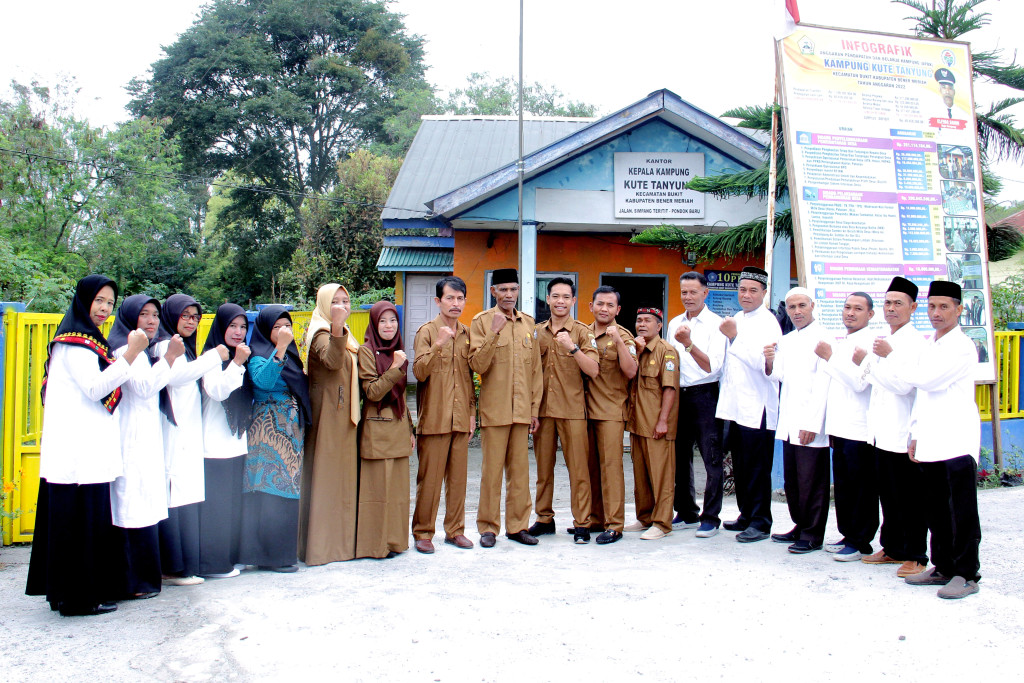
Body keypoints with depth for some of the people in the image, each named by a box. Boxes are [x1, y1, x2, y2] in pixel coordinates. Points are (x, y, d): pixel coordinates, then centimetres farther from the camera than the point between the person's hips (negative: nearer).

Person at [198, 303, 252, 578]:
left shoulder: (241, 356, 16)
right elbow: (217, 391, -22)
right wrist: (236, 363, -24)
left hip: (236, 443, 8)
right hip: (216, 444, -8)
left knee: (233, 502, 11)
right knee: (215, 503, -4)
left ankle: (230, 557, 18)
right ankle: (213, 563, 2)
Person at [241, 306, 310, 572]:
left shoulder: (291, 356, 15)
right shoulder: (258, 357, -8)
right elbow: (263, 381, -31)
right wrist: (279, 348, -32)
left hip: (292, 431, 8)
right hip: (268, 433, -8)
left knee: (289, 489, 10)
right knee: (272, 490, -7)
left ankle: (285, 549, 19)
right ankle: (270, 555, -1)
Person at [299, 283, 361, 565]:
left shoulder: (345, 335, 16)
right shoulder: (320, 333, -13)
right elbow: (332, 361, -33)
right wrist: (336, 327, -46)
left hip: (344, 415, 9)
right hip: (326, 413, -9)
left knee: (344, 473, 13)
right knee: (326, 472, -5)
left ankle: (342, 538, 21)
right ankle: (321, 544, 1)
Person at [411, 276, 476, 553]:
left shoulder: (466, 333, 13)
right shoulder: (427, 331, -3)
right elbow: (419, 372, -14)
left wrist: (472, 411, 12)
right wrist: (438, 344, -25)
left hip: (461, 418, 5)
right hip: (434, 418, -5)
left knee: (458, 477, 9)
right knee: (429, 478, -1)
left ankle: (455, 530, 20)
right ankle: (423, 533, 10)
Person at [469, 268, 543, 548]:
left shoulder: (528, 323, 12)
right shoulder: (482, 321, -2)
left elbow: (536, 368, 14)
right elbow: (478, 365, -11)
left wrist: (535, 408, 9)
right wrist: (494, 333, -21)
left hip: (522, 410, 4)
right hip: (494, 408, -4)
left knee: (520, 469, 9)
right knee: (492, 470, 0)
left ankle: (517, 525, 19)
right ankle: (488, 527, 11)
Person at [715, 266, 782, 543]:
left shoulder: (768, 322, -9)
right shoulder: (736, 319, 16)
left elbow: (761, 362, -21)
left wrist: (734, 337, -23)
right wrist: (725, 394, 19)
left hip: (758, 407, -8)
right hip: (735, 405, 8)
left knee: (757, 467, -2)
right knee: (740, 466, 13)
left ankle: (760, 521, 7)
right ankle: (746, 514, 24)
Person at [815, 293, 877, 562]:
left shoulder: (870, 343, -9)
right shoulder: (842, 343, 19)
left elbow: (860, 382, -21)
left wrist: (831, 357, -15)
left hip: (859, 429, -9)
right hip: (840, 427, 9)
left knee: (861, 488, -1)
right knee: (843, 486, 13)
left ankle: (860, 542, 7)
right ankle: (848, 535, 22)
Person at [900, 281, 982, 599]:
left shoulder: (962, 347, -8)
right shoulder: (928, 345, 17)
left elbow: (928, 379, -20)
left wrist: (894, 355, -10)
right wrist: (915, 435, 17)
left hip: (957, 441, -8)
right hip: (931, 441, 8)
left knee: (961, 510, -3)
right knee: (936, 510, 12)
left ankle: (966, 574, 4)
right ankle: (943, 567, 21)